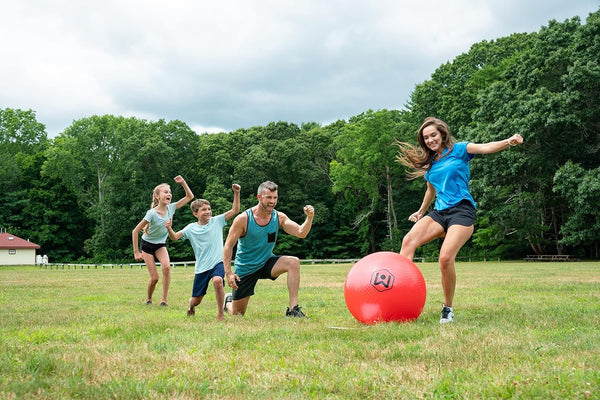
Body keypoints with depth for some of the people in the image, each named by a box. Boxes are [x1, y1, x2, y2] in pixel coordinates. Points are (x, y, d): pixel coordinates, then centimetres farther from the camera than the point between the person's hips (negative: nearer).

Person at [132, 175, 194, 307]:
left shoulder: (171, 208, -12)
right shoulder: (152, 213, -25)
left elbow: (190, 196, -7)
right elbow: (135, 231, -21)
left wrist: (182, 182, -21)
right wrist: (136, 252, -20)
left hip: (161, 244, 3)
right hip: (147, 245, -3)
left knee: (166, 266, -26)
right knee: (154, 277, -8)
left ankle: (164, 300, -17)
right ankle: (148, 299, 22)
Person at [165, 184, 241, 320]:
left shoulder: (217, 221, 2)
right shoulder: (191, 228, 2)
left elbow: (235, 210, -1)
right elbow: (175, 237, -4)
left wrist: (236, 193, -13)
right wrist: (169, 229, -25)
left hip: (218, 262, -1)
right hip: (201, 267, 1)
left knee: (217, 280, -36)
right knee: (196, 300, 6)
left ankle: (220, 313, -19)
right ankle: (191, 307, 47)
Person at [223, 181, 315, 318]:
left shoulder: (279, 217, -9)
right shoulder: (243, 219, -20)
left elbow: (301, 233, -17)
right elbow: (228, 246, -16)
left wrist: (309, 218, -36)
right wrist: (228, 273, -25)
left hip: (266, 263, 3)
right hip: (245, 268, -3)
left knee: (293, 262, -27)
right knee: (237, 314, 4)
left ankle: (293, 309, -25)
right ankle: (228, 301, 44)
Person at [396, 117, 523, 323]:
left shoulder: (459, 150, 5)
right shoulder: (430, 163, 21)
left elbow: (486, 147, -11)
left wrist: (508, 142, -29)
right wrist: (421, 211, 43)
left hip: (461, 210, -6)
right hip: (439, 213, 6)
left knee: (446, 258, -25)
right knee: (409, 240, -22)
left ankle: (448, 308, -8)